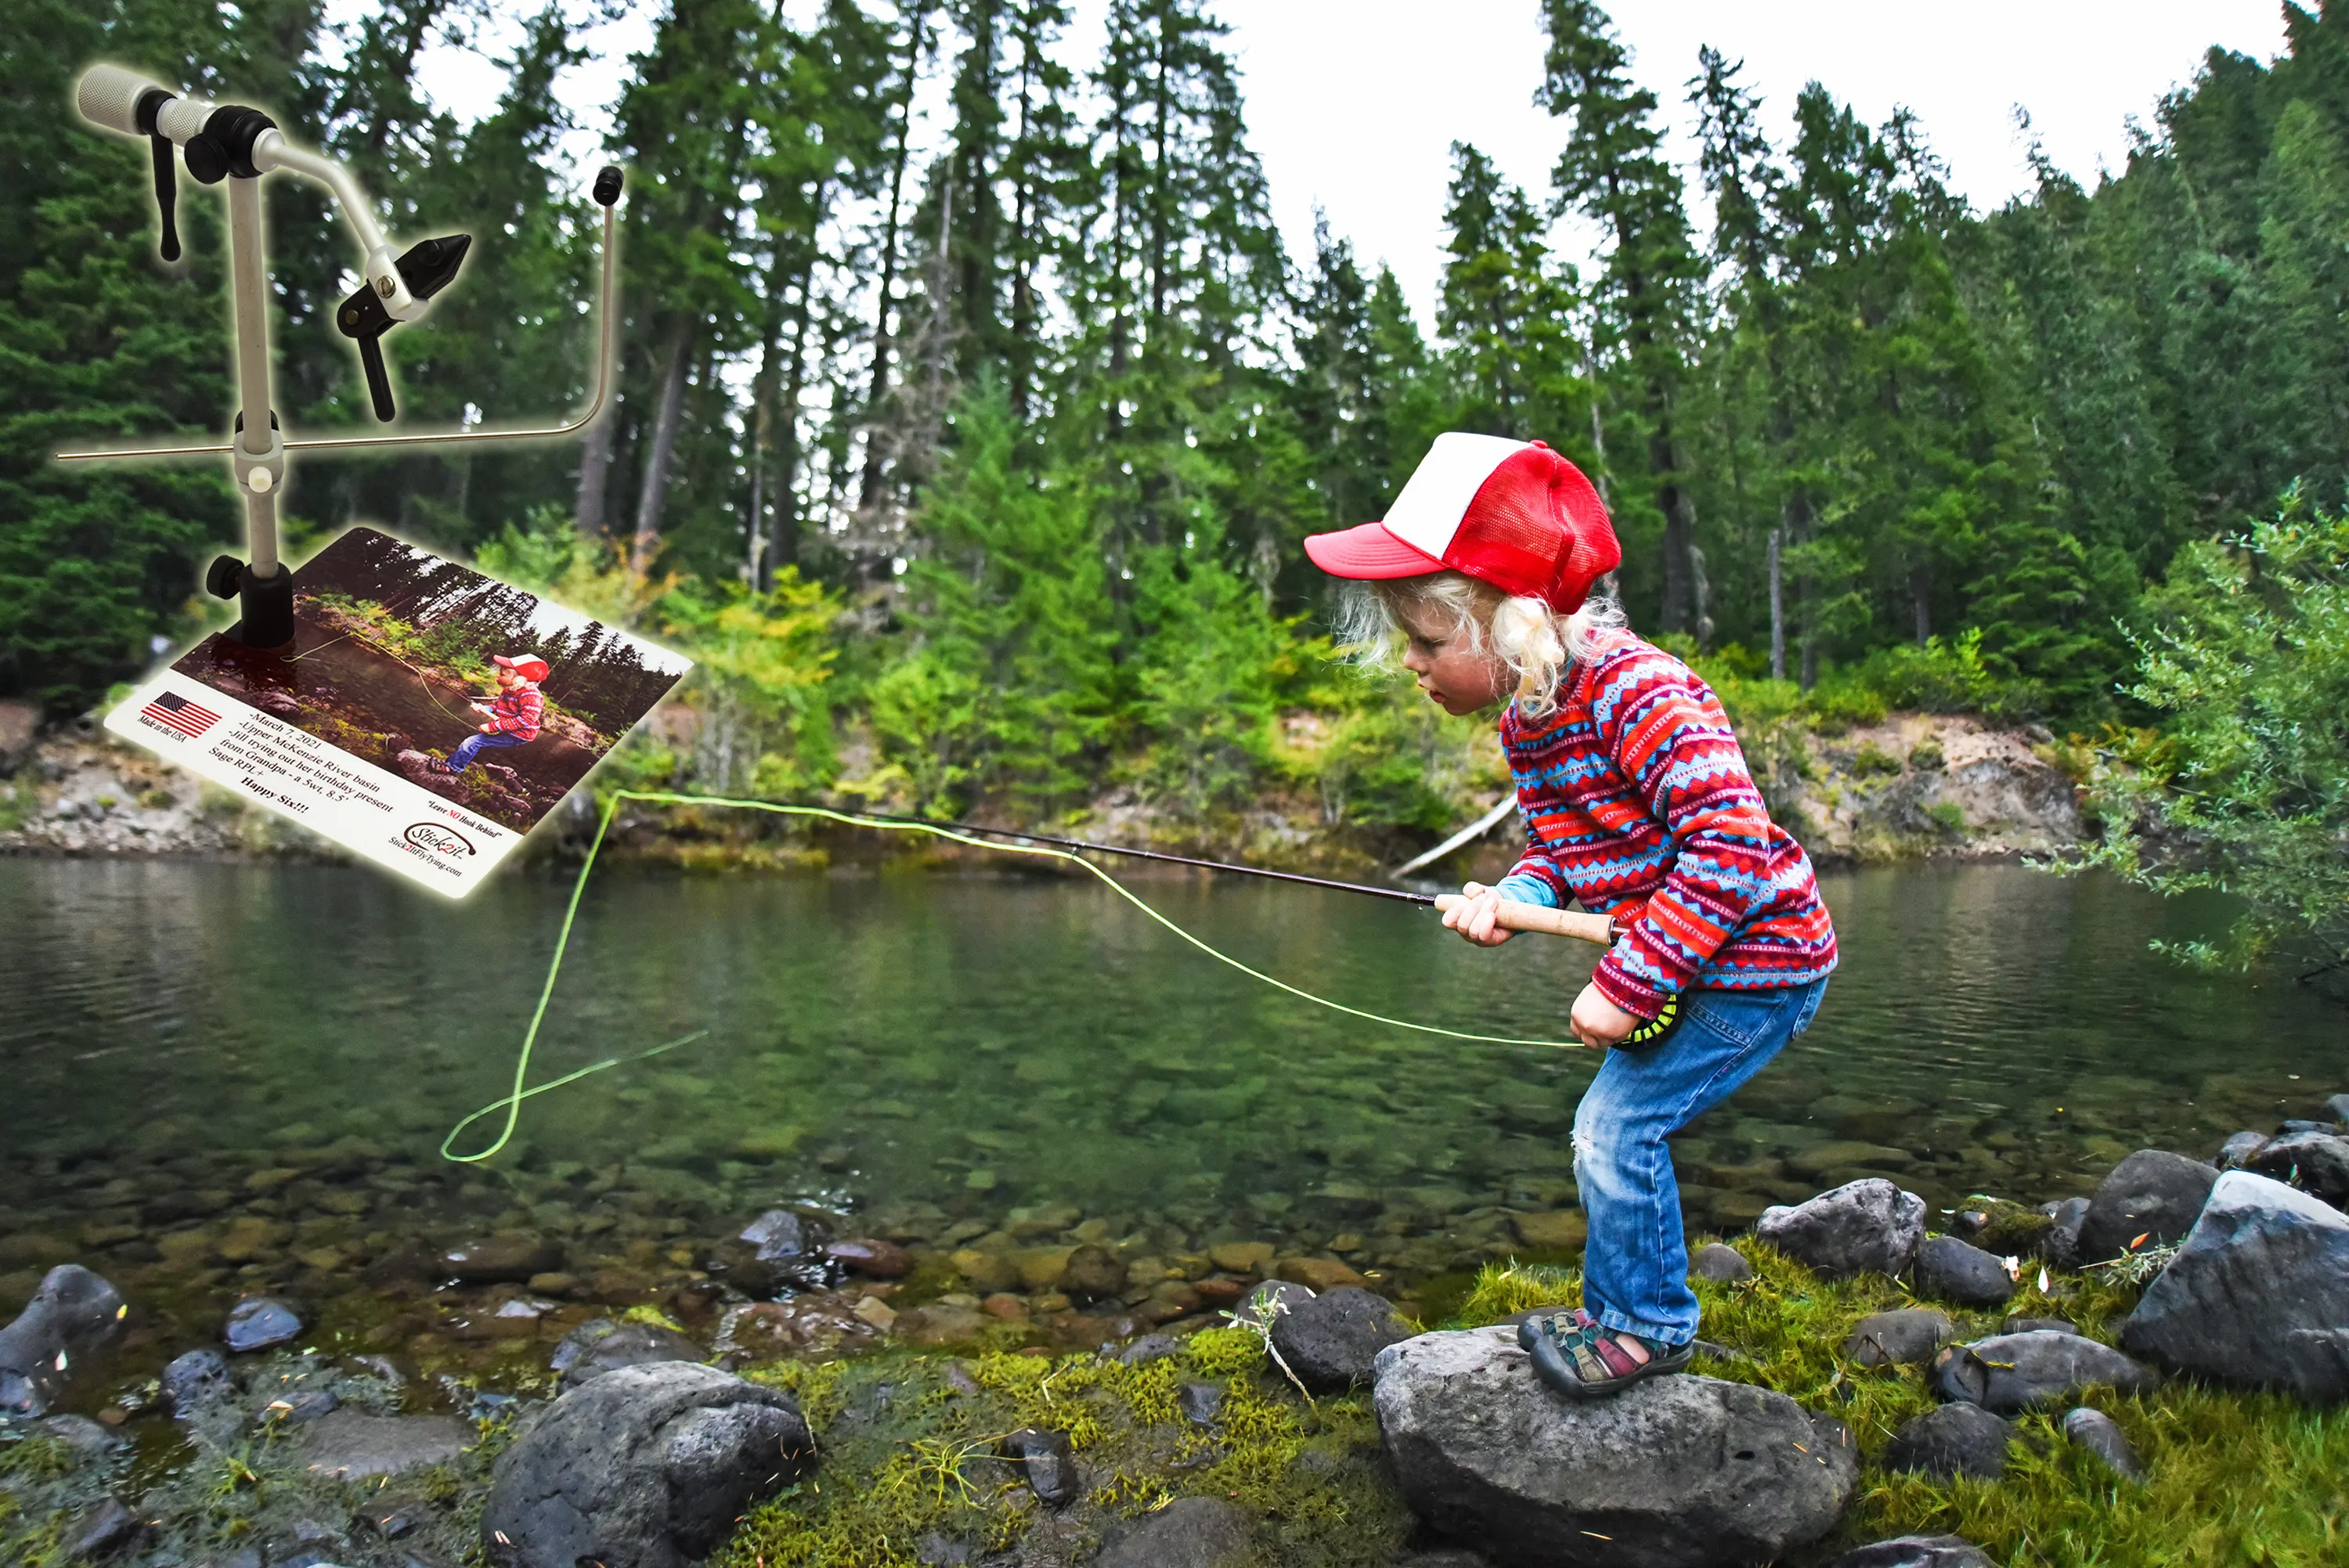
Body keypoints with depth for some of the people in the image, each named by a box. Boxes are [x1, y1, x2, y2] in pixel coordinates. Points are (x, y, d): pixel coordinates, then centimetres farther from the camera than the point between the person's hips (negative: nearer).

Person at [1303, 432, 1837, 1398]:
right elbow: (1558, 848, 11)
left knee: (1616, 1127, -8)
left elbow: (1729, 844, -32)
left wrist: (1627, 987, -29)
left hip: (1757, 963, -9)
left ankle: (1645, 1328, 12)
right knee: (1612, 1130, 14)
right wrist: (1511, 897, -13)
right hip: (1687, 961, 9)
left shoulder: (1636, 693, -28)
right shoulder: (1526, 722, 2)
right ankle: (1619, 1311, 32)